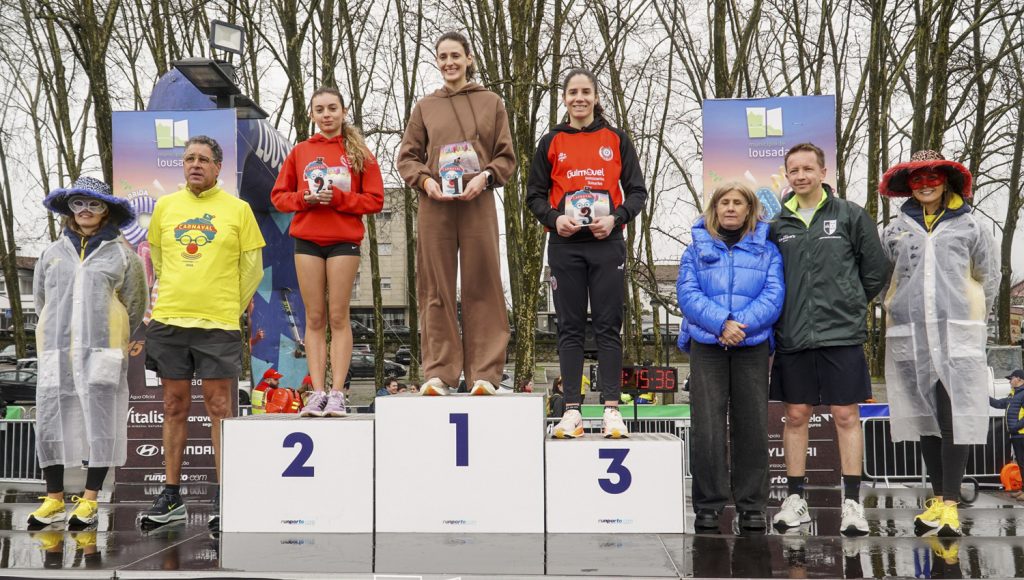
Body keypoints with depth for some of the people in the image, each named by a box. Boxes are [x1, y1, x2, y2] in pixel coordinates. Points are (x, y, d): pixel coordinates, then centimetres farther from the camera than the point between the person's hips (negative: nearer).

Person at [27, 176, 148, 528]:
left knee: (100, 424, -1)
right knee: (50, 423, 2)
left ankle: (89, 500, 8)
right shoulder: (53, 253, 15)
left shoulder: (122, 254, 5)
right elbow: (40, 299, 22)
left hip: (102, 351, -3)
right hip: (56, 352, 3)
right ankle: (54, 500, 13)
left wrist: (111, 343, 8)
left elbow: (135, 305, 6)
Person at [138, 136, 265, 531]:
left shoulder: (237, 209, 2)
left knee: (219, 409, -2)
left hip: (218, 323, -3)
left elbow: (252, 266, 6)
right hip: (168, 320, 3)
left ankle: (225, 499, 3)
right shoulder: (165, 206, 10)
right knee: (174, 407, 9)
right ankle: (171, 497, 17)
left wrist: (231, 307, 8)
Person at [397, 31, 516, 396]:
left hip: (478, 203, -1)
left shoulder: (491, 103, 12)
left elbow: (506, 157, 8)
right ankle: (439, 373, 4)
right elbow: (407, 158, 13)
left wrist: (485, 177, -10)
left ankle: (485, 374, 1)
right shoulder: (425, 107, 15)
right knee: (436, 288, 0)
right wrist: (425, 180, -6)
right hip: (434, 205, 1)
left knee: (482, 286, -2)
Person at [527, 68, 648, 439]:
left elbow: (637, 191, 8)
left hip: (607, 243, 0)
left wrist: (616, 218, -10)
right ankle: (572, 411, 4)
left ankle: (612, 409, 0)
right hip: (565, 245, 1)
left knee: (608, 326, -2)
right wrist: (554, 219, -9)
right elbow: (535, 195, 10)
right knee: (570, 327, 2)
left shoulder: (616, 140, 9)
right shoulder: (551, 142, 9)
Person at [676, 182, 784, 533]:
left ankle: (752, 507, 12)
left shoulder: (766, 250, 12)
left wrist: (742, 324, -17)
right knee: (707, 428, -5)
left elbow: (774, 296, -1)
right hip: (706, 346, 0)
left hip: (753, 346, 1)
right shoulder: (697, 248, 12)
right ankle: (708, 506, 4)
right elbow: (687, 294, -1)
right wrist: (722, 323, -16)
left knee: (751, 427, 2)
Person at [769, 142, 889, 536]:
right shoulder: (779, 224, 9)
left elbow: (876, 270, 6)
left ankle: (852, 503, 7)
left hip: (841, 333, -2)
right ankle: (795, 500, 16)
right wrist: (781, 317, 7)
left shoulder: (850, 216, 2)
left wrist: (850, 305, 8)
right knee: (795, 416, 7)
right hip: (793, 337, 3)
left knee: (846, 415, 0)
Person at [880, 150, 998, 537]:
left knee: (955, 417, -8)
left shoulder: (969, 225, 6)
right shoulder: (896, 229, 11)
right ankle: (937, 499, 16)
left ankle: (951, 504, -6)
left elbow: (989, 277, 12)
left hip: (957, 335, -2)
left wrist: (973, 317, 13)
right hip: (910, 337, 3)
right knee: (925, 418, 7)